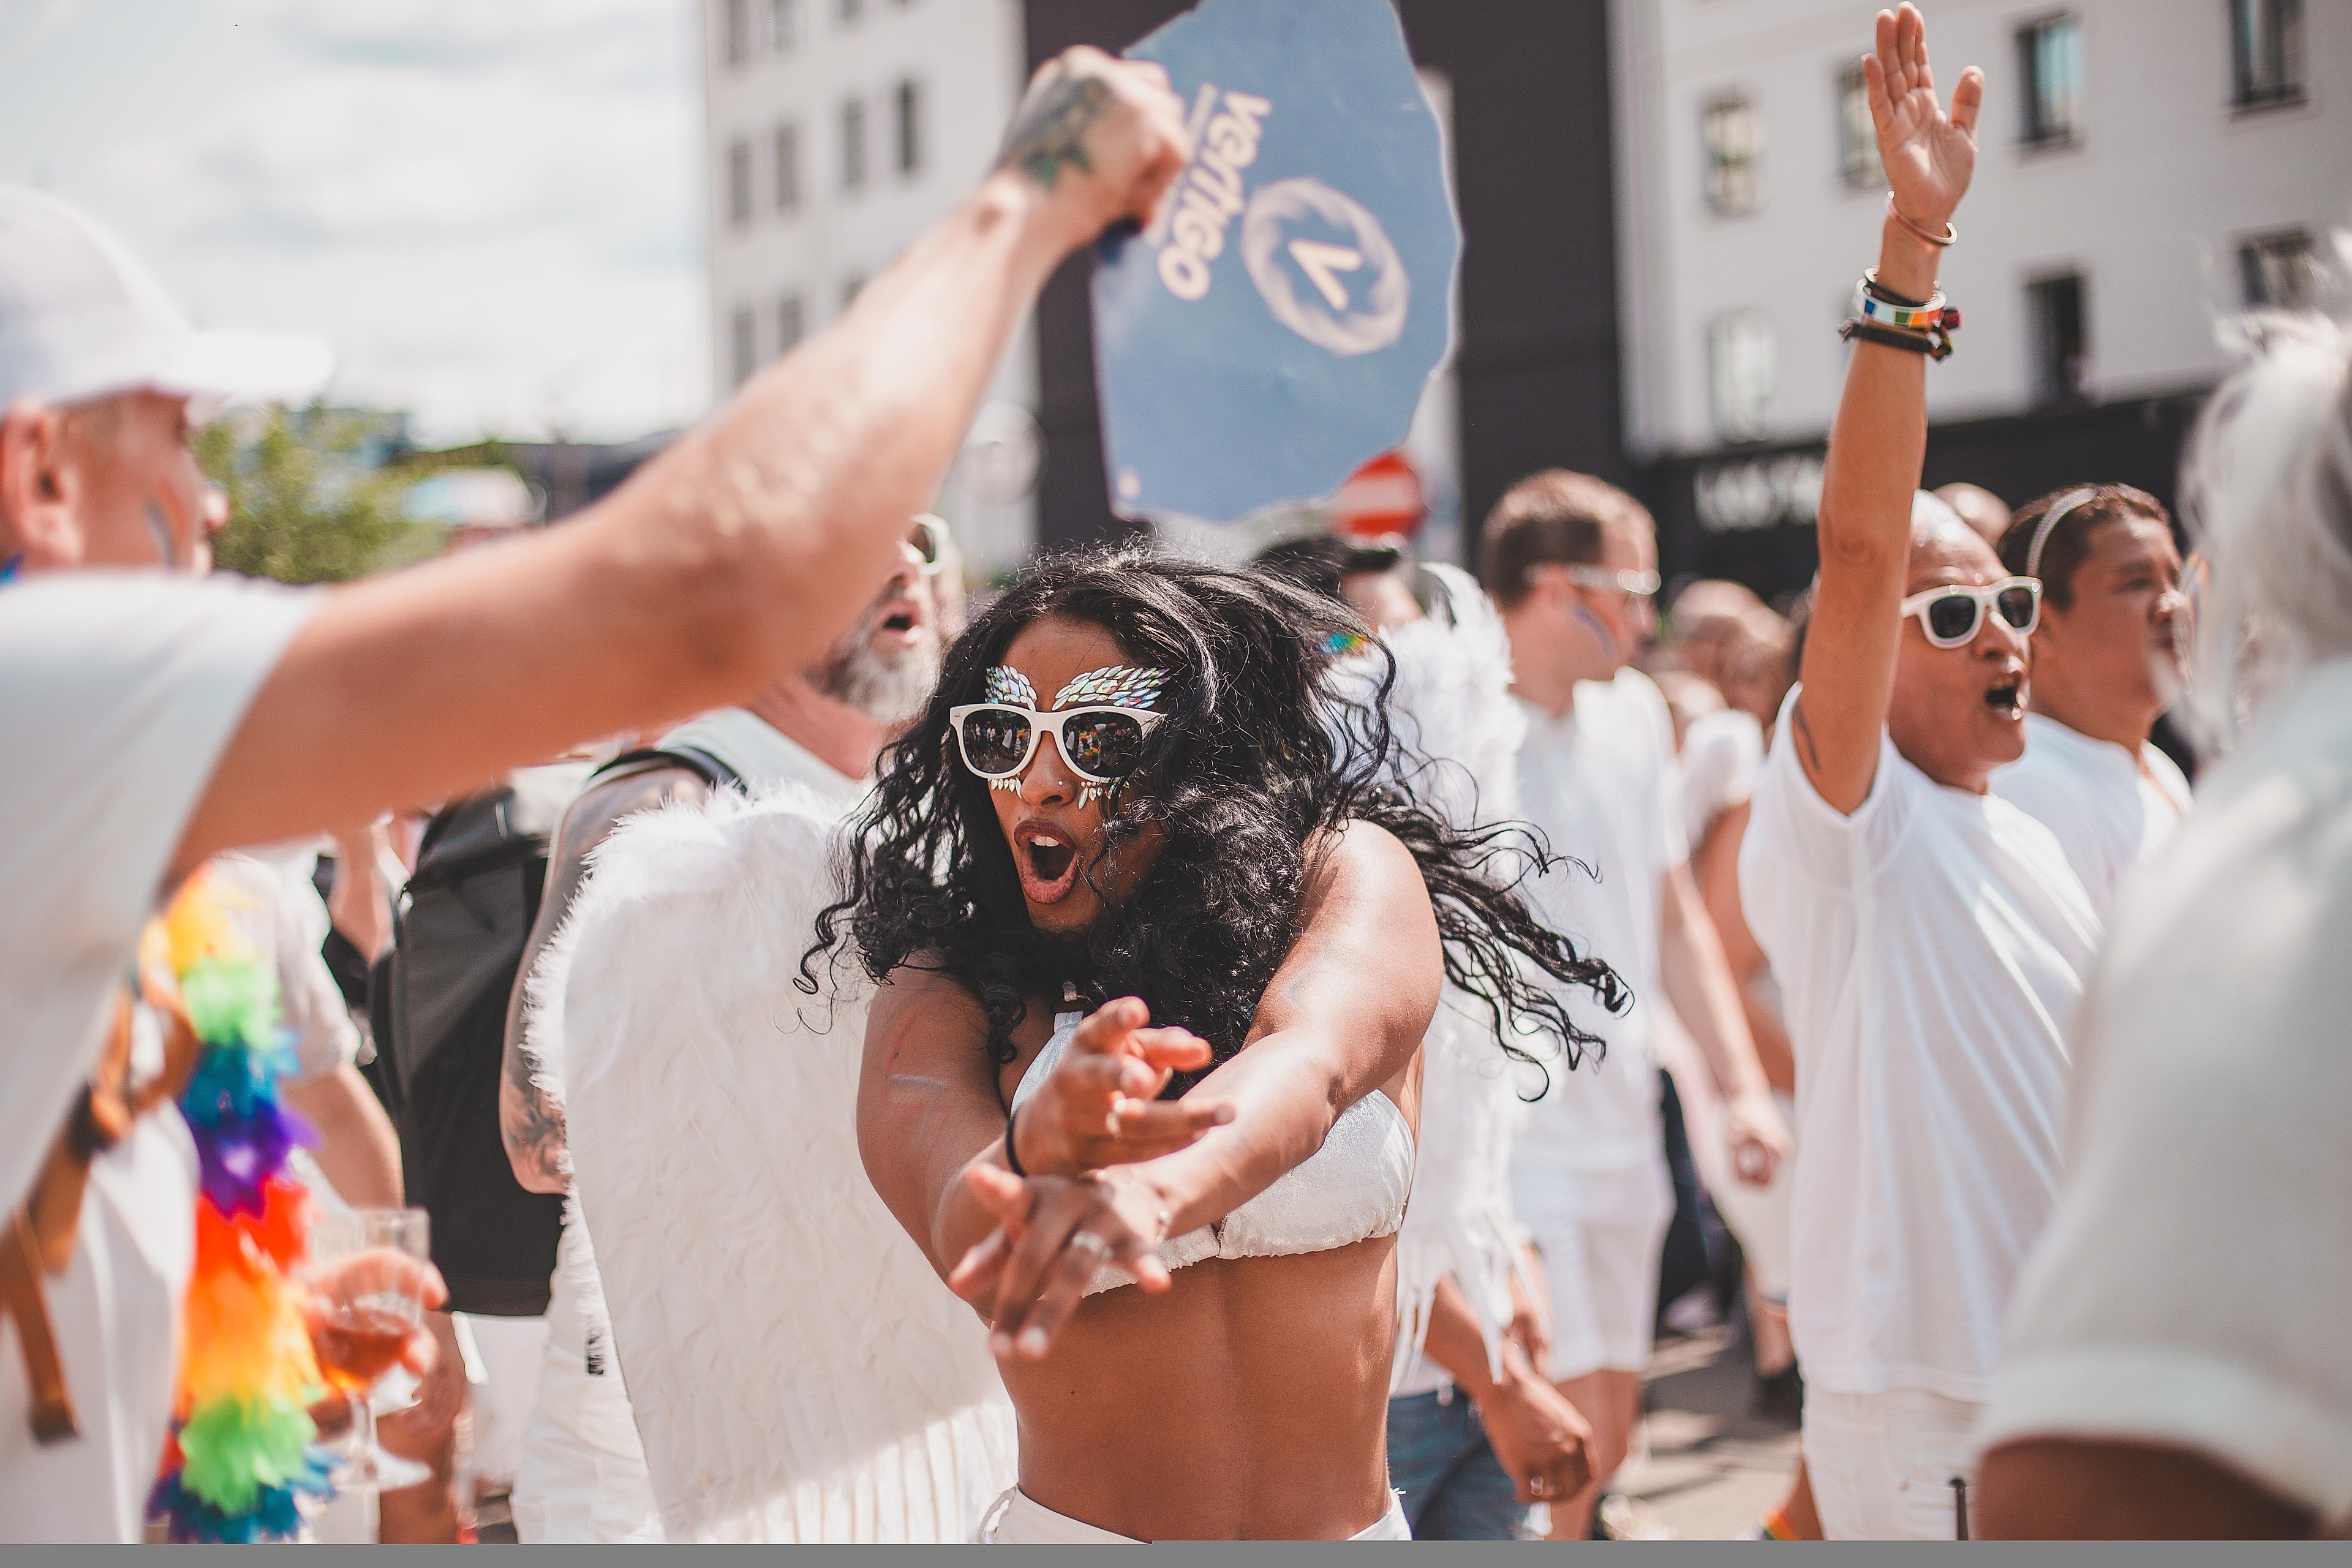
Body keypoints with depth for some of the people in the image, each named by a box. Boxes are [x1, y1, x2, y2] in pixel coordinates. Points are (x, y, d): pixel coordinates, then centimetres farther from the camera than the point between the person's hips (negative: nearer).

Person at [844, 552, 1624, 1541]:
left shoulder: (1350, 878, -4)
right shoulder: (941, 1002, -4)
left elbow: (1310, 1061, -24)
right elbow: (969, 1247, -21)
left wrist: (1151, 1190, -43)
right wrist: (1041, 1150, -41)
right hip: (1072, 1531, 1)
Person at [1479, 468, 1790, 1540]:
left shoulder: (1633, 712, 9)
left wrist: (1742, 1085, 11)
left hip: (1622, 1138, 8)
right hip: (1514, 1144, -8)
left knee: (1609, 1436, 14)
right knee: (1565, 1448, -9)